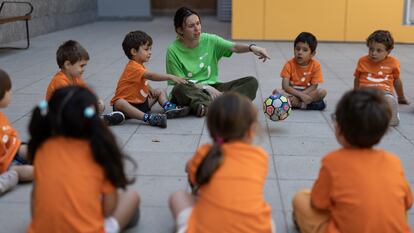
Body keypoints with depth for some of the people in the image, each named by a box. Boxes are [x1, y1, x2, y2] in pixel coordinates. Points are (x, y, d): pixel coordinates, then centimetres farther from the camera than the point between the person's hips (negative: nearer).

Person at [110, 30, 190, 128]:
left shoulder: (139, 66, 10)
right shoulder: (133, 67, -22)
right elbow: (151, 76, -37)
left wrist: (150, 89, 3)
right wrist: (170, 77, -43)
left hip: (141, 101, 10)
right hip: (128, 103, -10)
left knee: (160, 92, 11)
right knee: (120, 103, -40)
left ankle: (169, 108, -20)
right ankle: (148, 118, -55)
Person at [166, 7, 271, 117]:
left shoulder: (209, 40, 0)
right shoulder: (173, 51, -9)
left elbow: (234, 47, -12)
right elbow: (179, 82, -11)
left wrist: (252, 47, -32)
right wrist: (205, 87, -23)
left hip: (211, 87, 4)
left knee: (251, 82, -12)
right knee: (179, 89, -39)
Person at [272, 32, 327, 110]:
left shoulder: (315, 65, -9)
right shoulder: (289, 64, -11)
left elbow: (314, 86, -13)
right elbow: (285, 86, -18)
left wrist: (298, 97, -26)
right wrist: (301, 95, -31)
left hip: (307, 92, 0)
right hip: (291, 92, 0)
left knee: (322, 92, -26)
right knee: (276, 92, -30)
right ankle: (304, 105, -29)